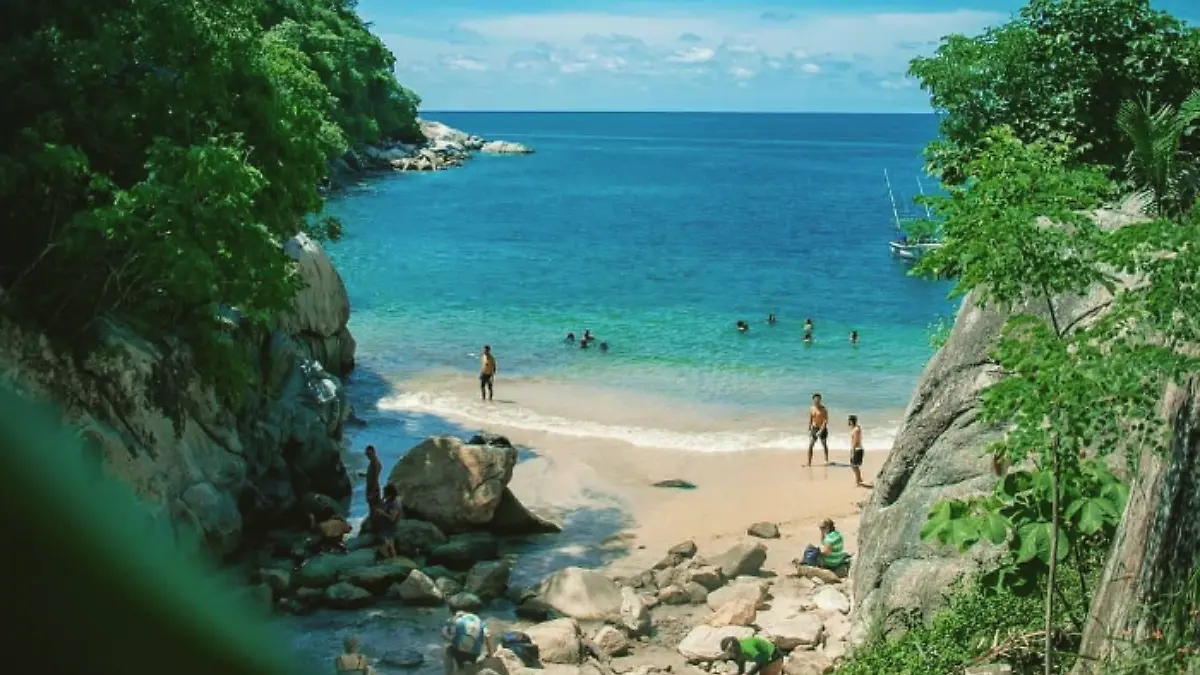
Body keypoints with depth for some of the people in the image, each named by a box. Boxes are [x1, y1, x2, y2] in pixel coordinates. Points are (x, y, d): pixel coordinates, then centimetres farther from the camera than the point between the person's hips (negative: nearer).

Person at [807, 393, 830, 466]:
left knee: (824, 445, 12)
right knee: (810, 446, -7)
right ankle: (809, 462, -7)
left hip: (822, 429, -3)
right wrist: (809, 430, 9)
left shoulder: (823, 409, -12)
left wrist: (821, 430, -25)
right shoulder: (811, 409, 2)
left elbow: (826, 421, -17)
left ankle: (826, 460, 28)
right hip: (814, 429, 3)